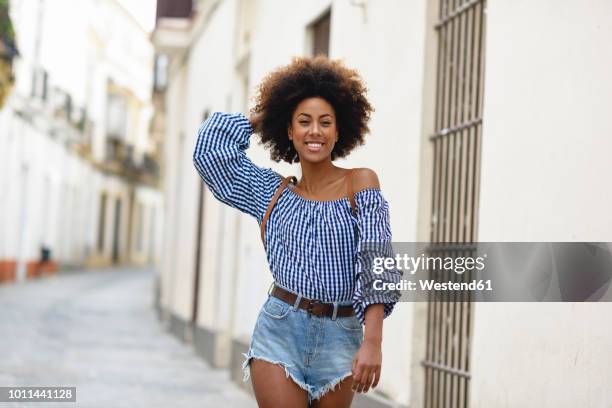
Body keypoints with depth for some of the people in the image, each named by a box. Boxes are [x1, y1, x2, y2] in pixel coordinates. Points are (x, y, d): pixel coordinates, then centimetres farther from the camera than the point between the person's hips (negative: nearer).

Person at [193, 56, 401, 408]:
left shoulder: (360, 183, 0)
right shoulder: (274, 193, 9)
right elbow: (211, 147, 9)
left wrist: (372, 341, -19)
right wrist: (264, 116, 17)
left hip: (340, 338, -1)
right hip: (281, 330, 1)